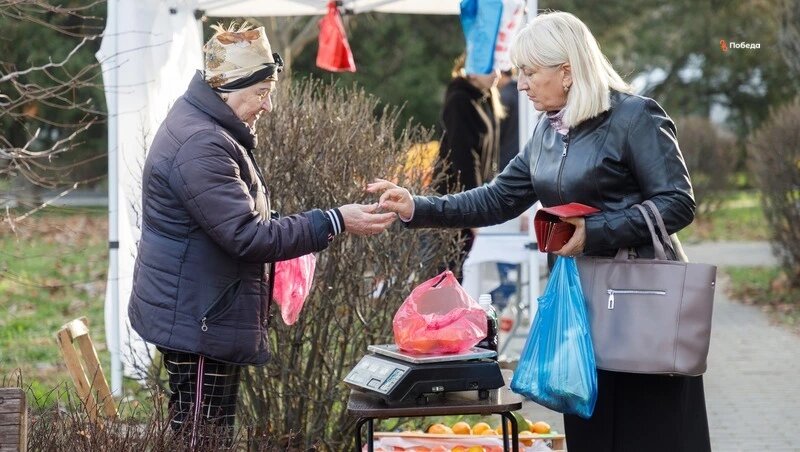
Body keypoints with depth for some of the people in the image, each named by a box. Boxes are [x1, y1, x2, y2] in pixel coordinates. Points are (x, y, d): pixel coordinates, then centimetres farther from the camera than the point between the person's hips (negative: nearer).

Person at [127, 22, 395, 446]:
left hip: (203, 311, 11)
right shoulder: (200, 146, -24)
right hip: (197, 319, -11)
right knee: (202, 438, -5)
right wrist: (335, 222, -26)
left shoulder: (203, 126, 11)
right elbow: (247, 236, -27)